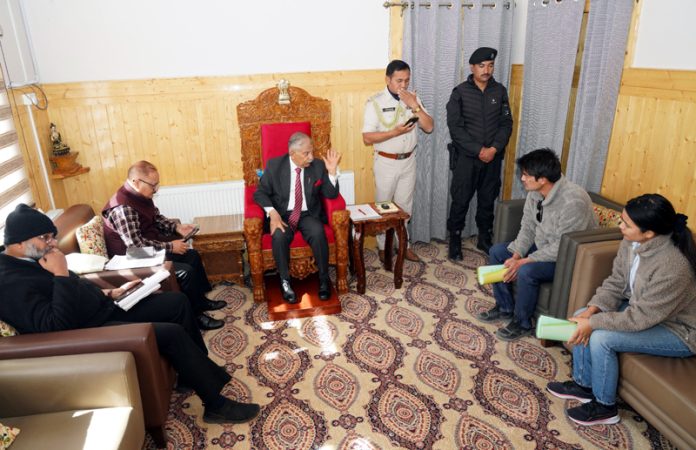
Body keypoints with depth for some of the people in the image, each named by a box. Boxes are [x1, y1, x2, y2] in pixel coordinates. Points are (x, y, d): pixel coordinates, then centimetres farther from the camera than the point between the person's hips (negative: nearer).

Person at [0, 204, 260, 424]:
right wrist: (61, 274, -26)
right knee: (172, 334, -22)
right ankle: (216, 405, -8)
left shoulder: (30, 259, 9)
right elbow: (57, 326, -30)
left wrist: (111, 293, 10)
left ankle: (197, 371, 20)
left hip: (105, 308, 10)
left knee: (177, 302, 6)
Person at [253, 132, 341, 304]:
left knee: (318, 232, -31)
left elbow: (331, 194, -4)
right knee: (279, 236, -32)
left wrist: (332, 171, -20)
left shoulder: (318, 165, -2)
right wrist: (273, 213, -21)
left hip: (309, 215, 1)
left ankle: (324, 279, -12)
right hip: (282, 214, 0)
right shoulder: (274, 165, -5)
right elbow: (260, 193, -4)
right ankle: (285, 281, -12)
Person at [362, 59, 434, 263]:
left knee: (405, 205, 15)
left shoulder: (413, 99, 1)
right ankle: (383, 246, 26)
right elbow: (367, 138, -17)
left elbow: (429, 127, -4)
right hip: (386, 162, -4)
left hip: (409, 161, 4)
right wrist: (394, 132, -26)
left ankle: (403, 244, 30)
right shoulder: (375, 102, -13)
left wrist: (415, 106, -16)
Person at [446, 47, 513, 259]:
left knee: (488, 200, 13)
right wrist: (478, 150, -16)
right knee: (460, 201, 3)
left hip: (493, 158, 3)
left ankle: (485, 239, 29)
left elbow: (506, 123, 3)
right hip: (466, 157, -3)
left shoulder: (500, 91, 4)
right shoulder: (460, 92, -7)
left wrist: (494, 148, -12)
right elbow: (455, 128, -12)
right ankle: (455, 242, 17)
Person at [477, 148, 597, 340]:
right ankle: (505, 307, 14)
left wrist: (524, 262, -27)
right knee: (497, 251, 1)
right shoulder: (535, 192, -7)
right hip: (542, 246, 9)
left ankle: (522, 323, -5)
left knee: (527, 272, -31)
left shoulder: (573, 201, -32)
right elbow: (527, 228, 1)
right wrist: (516, 256, -13)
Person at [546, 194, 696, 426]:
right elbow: (615, 282, -2)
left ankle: (605, 406, 2)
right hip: (643, 308, 8)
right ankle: (583, 384, 16)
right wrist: (592, 310, -15)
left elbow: (640, 318, -31)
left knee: (601, 338, -23)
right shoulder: (632, 242, -13)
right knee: (581, 316, -1)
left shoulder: (673, 267, -36)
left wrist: (593, 323, -25)